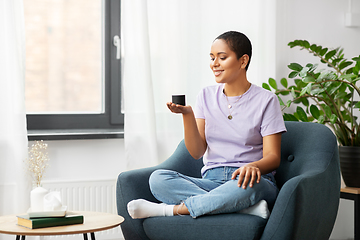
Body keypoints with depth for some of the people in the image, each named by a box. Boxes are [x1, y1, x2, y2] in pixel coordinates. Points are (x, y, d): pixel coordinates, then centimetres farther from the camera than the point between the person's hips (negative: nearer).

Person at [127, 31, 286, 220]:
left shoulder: (265, 100, 2)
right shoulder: (207, 96, 13)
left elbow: (273, 157, -4)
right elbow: (197, 152, 6)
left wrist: (254, 166, -28)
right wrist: (187, 114, -9)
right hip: (211, 180, 4)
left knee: (249, 185, -41)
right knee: (158, 179, -24)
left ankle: (173, 209, -25)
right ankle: (248, 208, -32)